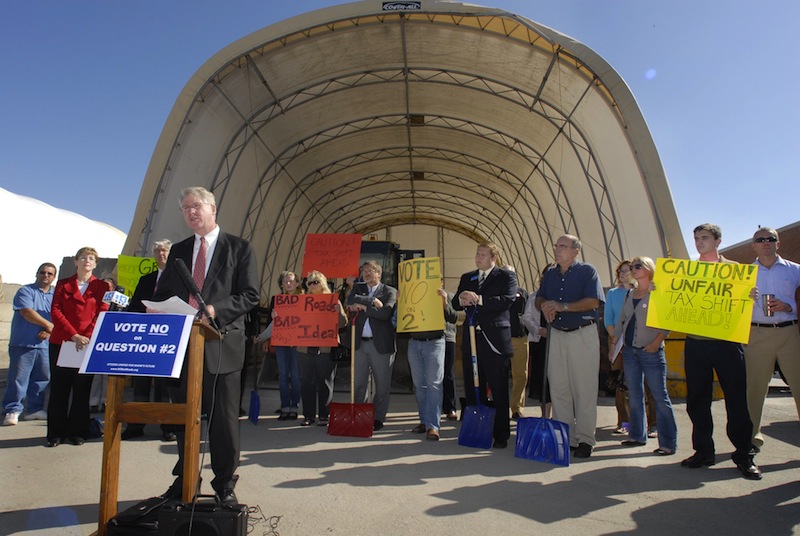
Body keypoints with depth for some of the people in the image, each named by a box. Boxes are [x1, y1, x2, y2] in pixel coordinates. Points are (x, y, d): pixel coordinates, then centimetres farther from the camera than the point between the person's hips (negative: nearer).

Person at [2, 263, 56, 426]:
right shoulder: (25, 291, -1)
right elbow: (27, 312, -14)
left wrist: (49, 331, -10)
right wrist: (48, 324, -13)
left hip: (44, 344, 5)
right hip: (22, 344, -5)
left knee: (42, 379, 9)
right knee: (18, 379, -3)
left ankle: (34, 409, 19)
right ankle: (12, 411, 6)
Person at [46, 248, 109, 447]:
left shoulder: (102, 286, 8)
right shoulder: (63, 284, 11)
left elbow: (102, 314, -1)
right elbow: (55, 311, 0)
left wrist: (87, 337, -15)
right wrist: (73, 335, -13)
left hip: (88, 345, -1)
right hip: (61, 342, 1)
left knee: (82, 389, 3)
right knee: (59, 389, 3)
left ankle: (77, 432, 12)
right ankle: (56, 433, 12)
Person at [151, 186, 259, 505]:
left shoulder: (239, 248, 1)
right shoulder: (178, 251, 16)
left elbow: (250, 295, -6)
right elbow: (161, 295, 16)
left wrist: (213, 311, -19)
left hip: (221, 344, -4)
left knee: (224, 419, 3)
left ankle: (225, 484, 18)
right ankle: (184, 480, 31)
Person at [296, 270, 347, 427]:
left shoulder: (333, 300, 4)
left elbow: (343, 323, -1)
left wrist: (338, 312, -19)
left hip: (326, 348, -3)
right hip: (305, 348, 3)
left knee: (325, 383, 3)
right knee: (306, 383, 7)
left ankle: (324, 415, 12)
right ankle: (308, 415, 16)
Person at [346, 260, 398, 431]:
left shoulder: (390, 292, 1)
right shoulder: (358, 288, 13)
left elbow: (385, 313, -14)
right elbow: (350, 300, -9)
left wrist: (363, 306, -11)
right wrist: (372, 301, -15)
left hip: (381, 344, -3)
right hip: (360, 343, 3)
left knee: (382, 385, 4)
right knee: (359, 384, 9)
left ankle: (378, 419, 17)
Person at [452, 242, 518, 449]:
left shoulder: (506, 275, 3)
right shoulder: (467, 278, 18)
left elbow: (508, 300, -14)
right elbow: (455, 304, 10)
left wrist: (480, 300, -20)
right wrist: (461, 299, -13)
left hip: (495, 340, -5)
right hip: (471, 338, 5)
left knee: (499, 390, 1)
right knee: (473, 389, 9)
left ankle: (501, 435, 11)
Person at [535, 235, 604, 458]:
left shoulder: (587, 271, -3)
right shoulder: (550, 274, 14)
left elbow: (593, 301, -14)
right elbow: (539, 298, 15)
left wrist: (562, 306, -18)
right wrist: (544, 306, -9)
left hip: (583, 335, -5)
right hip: (557, 335, 5)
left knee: (584, 389, -2)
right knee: (558, 388, 5)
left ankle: (585, 439, 7)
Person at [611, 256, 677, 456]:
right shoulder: (629, 294, 13)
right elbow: (621, 321, 17)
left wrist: (656, 342, -19)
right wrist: (613, 343, 12)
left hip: (651, 351, -6)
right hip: (629, 350, 6)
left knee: (660, 396, -3)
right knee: (634, 396, 11)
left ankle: (668, 443, 2)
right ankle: (637, 435, 21)